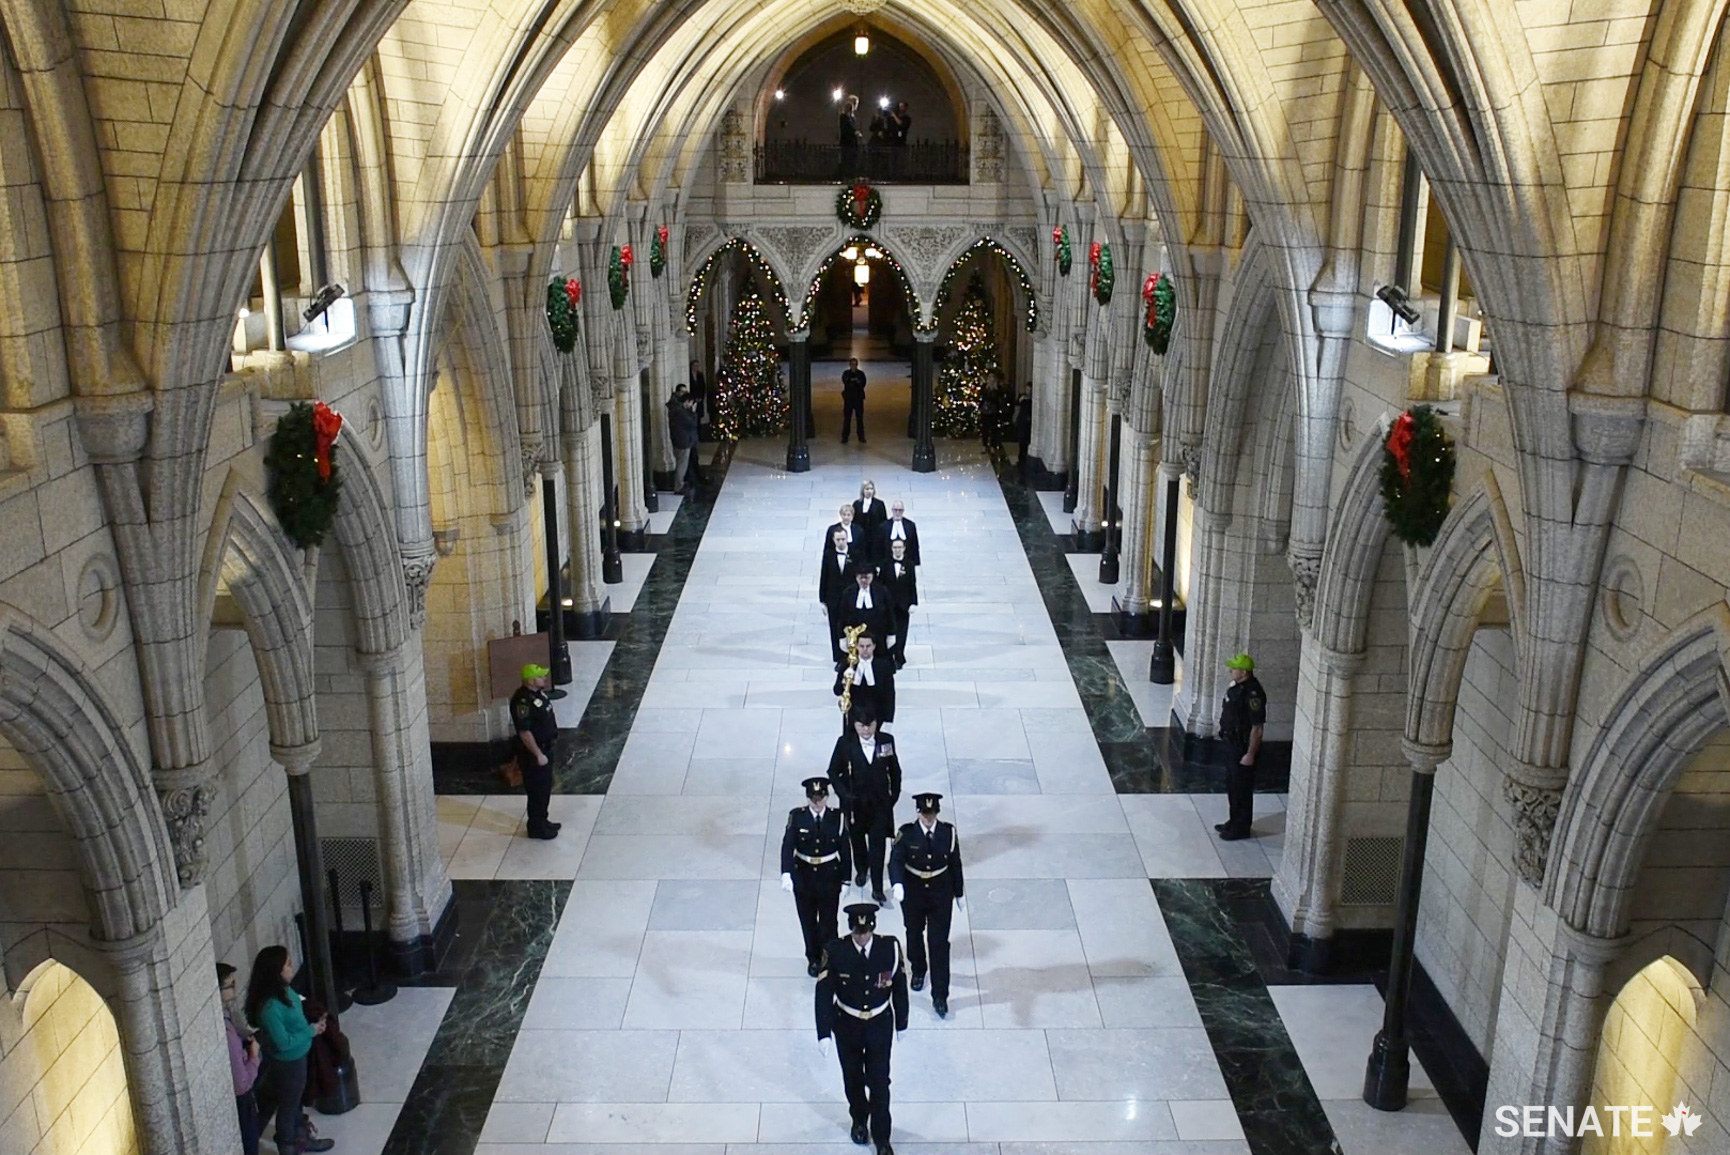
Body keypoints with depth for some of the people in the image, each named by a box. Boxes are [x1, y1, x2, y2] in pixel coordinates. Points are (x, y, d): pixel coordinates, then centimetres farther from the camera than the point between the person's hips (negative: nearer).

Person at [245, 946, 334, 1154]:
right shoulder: (270, 1007, -35)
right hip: (286, 1063, -9)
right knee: (287, 1105, 14)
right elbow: (283, 1042, -28)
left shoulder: (283, 990, -8)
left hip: (296, 1057, 9)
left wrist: (311, 1026, 1)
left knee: (295, 1100, 28)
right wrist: (311, 1031, -19)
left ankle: (299, 1138, 48)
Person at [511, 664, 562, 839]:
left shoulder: (538, 693, 4)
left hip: (545, 748, 10)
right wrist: (538, 754, -22)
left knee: (545, 787, 20)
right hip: (534, 753, -10)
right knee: (537, 790, 3)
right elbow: (524, 732, -26)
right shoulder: (523, 701, -26)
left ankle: (542, 821, 34)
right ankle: (536, 828, 16)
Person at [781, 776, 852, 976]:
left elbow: (845, 849, -3)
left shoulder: (838, 817, -9)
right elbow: (788, 845, -19)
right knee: (808, 922, 15)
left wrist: (846, 877, -1)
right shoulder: (797, 816, -11)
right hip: (803, 876, 1)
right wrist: (786, 873, -32)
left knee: (828, 922, 2)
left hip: (829, 877, -1)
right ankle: (813, 959, 34)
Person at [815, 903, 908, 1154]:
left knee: (879, 1082, 6)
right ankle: (859, 1120, 47)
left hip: (880, 1024, 0)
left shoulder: (890, 947, -18)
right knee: (853, 1077, 20)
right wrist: (824, 1033, -19)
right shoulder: (835, 952, -22)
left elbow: (900, 986, -5)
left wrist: (901, 1023, 4)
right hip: (847, 1025, 0)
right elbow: (824, 993, -16)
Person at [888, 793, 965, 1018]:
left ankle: (940, 996, 3)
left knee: (939, 944, -2)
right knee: (914, 935, 21)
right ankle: (918, 971, 50)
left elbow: (955, 864, 0)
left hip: (941, 894, -1)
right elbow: (895, 861, -23)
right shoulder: (906, 833, -14)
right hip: (913, 893, 1)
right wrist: (897, 884, -42)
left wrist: (959, 894, 6)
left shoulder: (949, 833, -10)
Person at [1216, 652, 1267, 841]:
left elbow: (1257, 728, -24)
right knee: (1232, 784, 20)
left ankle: (1241, 828, 16)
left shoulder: (1253, 694, -26)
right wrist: (1225, 733, 21)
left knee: (1242, 788, 4)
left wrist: (1250, 754, -22)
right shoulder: (1237, 686, 3)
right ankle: (1234, 821, 34)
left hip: (1243, 747, -10)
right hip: (1232, 744, 10)